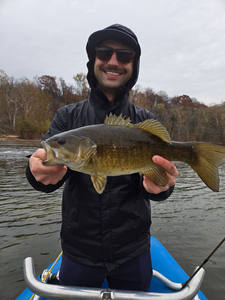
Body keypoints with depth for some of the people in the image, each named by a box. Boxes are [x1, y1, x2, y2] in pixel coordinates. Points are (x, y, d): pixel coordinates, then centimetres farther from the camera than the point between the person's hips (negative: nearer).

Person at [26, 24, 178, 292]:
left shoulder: (146, 121, -3)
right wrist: (40, 171, -35)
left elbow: (151, 181, -9)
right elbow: (45, 160, -12)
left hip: (133, 253, 1)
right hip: (78, 252, 0)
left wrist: (157, 186, -32)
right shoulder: (68, 116, -2)